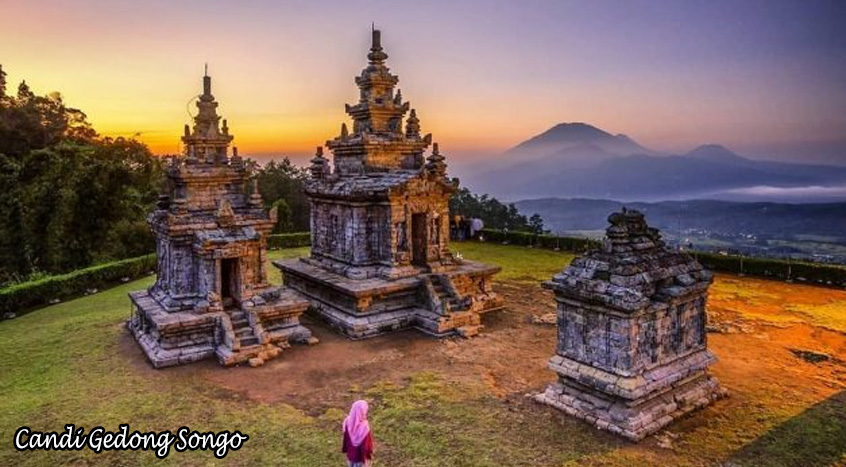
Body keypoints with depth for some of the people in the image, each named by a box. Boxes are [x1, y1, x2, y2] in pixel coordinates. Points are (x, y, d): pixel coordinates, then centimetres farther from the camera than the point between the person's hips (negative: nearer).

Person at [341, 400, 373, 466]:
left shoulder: (348, 422, -19)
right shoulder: (364, 426, -34)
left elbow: (345, 438, -3)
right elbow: (367, 442, -21)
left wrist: (345, 449, 12)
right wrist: (369, 453, -6)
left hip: (351, 453, 5)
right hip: (361, 454, -5)